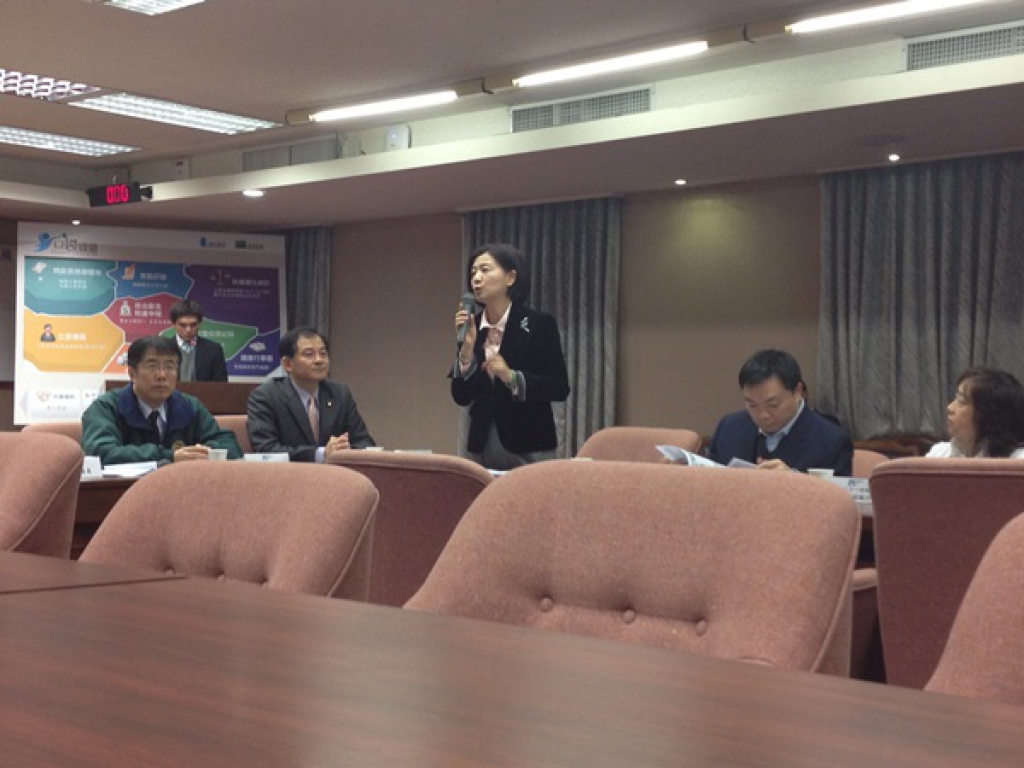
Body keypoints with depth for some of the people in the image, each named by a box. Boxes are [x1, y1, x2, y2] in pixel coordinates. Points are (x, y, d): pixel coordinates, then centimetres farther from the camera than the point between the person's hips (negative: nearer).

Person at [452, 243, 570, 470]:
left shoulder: (539, 324, -6)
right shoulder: (471, 326, 5)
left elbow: (560, 388, -9)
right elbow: (461, 397, 1)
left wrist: (512, 377, -22)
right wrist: (467, 348, -11)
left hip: (528, 449, -3)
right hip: (482, 448, 4)